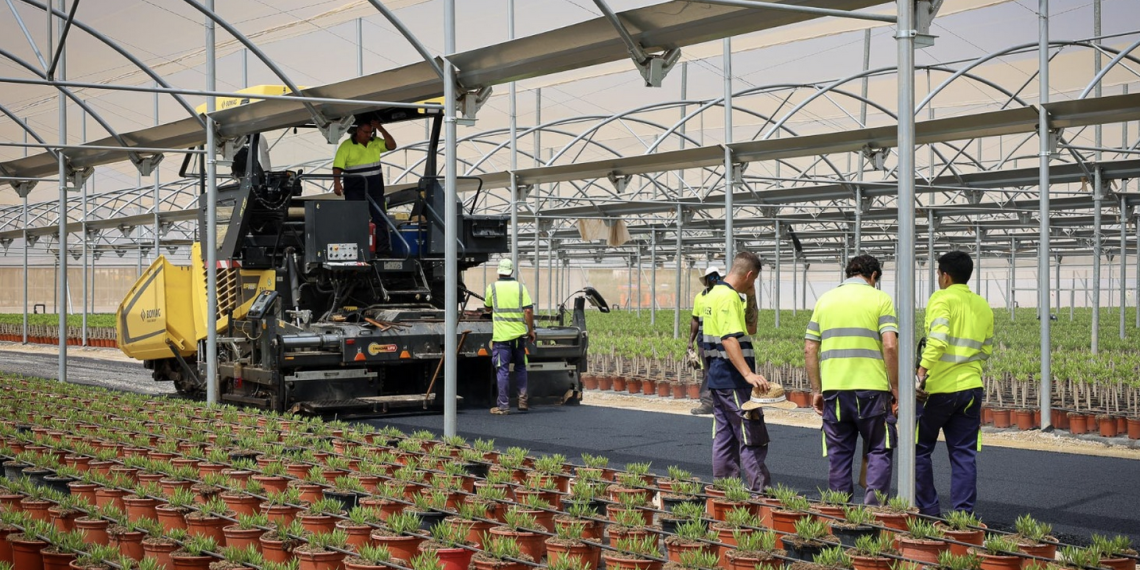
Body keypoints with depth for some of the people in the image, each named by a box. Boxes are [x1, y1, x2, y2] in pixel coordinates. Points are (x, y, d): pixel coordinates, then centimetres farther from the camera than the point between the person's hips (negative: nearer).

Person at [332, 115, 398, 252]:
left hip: (375, 188, 4)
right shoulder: (347, 145, -5)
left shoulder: (375, 143, 9)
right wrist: (336, 183, -23)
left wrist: (380, 128, -7)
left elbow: (392, 146, 0)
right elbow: (337, 167, -9)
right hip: (355, 189, -4)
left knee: (379, 218, 2)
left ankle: (383, 248, 5)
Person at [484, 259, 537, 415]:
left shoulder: (492, 287, 1)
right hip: (519, 333, 2)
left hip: (501, 335, -2)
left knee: (503, 370, 0)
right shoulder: (520, 287, 2)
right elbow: (528, 310, -6)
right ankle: (522, 400, 12)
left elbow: (488, 309, 15)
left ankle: (503, 406, 0)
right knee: (520, 367, 18)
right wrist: (531, 330, 3)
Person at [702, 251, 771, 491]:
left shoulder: (713, 293, 15)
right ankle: (759, 490, -6)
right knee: (753, 438, -6)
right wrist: (748, 374, -35)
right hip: (733, 381, -10)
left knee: (724, 437, 13)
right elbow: (730, 339, -29)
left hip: (717, 379, 10)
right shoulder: (729, 298, -16)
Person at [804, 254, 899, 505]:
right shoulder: (879, 299, 1)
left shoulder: (825, 300, 13)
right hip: (872, 387, -3)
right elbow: (890, 346, -9)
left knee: (838, 453, 10)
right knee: (878, 450, 8)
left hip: (833, 389, 3)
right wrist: (896, 388, -2)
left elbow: (809, 350, 10)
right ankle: (874, 506, -2)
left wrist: (816, 390, 15)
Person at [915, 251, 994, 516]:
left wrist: (922, 371, -24)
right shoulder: (983, 306, 13)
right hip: (971, 387, 6)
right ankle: (963, 512, 6)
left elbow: (938, 339, -23)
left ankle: (927, 509, 10)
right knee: (964, 454, 8)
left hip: (939, 388, -6)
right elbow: (986, 349, 19)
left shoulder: (942, 299, -8)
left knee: (919, 449, 8)